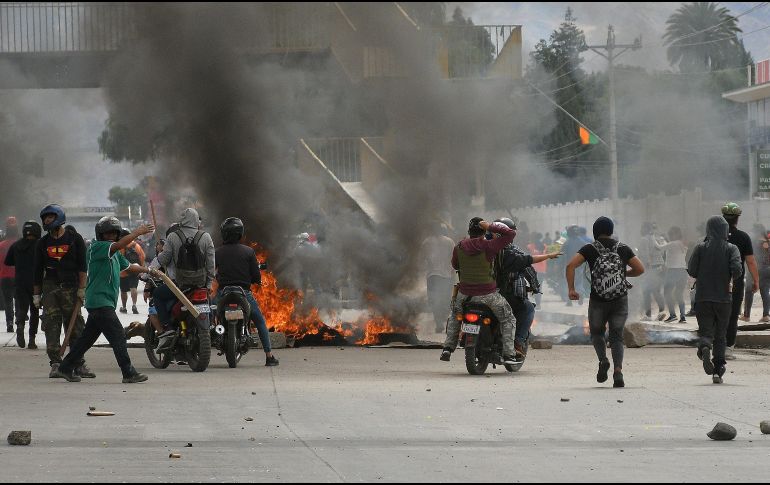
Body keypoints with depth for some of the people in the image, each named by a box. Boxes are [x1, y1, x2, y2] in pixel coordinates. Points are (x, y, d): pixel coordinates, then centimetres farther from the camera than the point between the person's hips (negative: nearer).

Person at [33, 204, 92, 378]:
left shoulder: (75, 239, 4)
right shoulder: (42, 243, 11)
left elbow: (82, 265, 1)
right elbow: (38, 270, 14)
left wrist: (81, 288, -6)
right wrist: (36, 294, 11)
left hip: (71, 287, -2)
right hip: (50, 288, 2)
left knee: (75, 326, -3)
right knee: (51, 326, -6)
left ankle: (79, 364, 1)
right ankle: (55, 363, -3)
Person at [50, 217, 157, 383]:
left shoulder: (114, 253, 20)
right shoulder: (97, 247, -9)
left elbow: (129, 266, 31)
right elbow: (119, 245, -24)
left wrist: (149, 271, 31)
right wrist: (138, 232, -20)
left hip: (106, 303, 10)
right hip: (99, 302, -10)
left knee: (87, 337, 13)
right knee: (118, 337, -12)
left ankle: (65, 369, 20)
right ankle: (129, 373, -11)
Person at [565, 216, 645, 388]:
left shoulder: (590, 249, 1)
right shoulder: (623, 248, 6)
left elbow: (571, 265, -11)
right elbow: (640, 269, 3)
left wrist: (571, 289, -6)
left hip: (598, 300, -1)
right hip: (620, 300, 1)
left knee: (597, 332, 19)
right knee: (617, 336, 6)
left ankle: (603, 360, -7)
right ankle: (618, 371, -12)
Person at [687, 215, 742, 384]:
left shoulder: (701, 248, -1)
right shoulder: (731, 248, -3)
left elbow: (692, 271, -3)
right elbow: (737, 269, -16)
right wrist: (732, 280, 5)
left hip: (703, 297, 0)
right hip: (724, 297, 0)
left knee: (706, 332, 5)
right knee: (721, 335, 10)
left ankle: (704, 347, -30)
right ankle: (718, 372, 5)